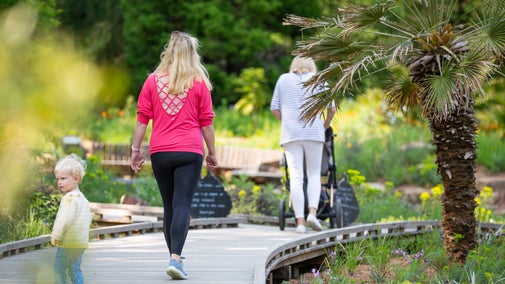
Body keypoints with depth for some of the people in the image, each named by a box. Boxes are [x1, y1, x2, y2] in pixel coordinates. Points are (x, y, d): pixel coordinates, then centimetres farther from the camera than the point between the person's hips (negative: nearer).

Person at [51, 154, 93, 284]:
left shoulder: (69, 198, -15)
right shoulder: (83, 198, 16)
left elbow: (65, 219, -23)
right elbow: (89, 217, 23)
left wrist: (56, 236, -14)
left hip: (68, 243, -9)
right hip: (81, 242, 9)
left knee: (59, 268, -2)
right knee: (75, 269, 15)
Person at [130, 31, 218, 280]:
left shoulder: (153, 81, 5)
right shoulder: (199, 82, 2)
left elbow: (142, 118, 3)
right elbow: (206, 122, 3)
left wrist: (136, 149, 9)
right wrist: (212, 153, 12)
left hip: (160, 152, 2)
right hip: (189, 152, -2)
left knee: (169, 206, 13)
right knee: (182, 205, -8)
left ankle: (175, 256, 19)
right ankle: (175, 258, -22)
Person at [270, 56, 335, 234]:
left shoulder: (283, 79, 14)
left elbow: (274, 108, 9)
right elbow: (331, 108, 5)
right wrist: (326, 124, 21)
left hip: (290, 133, 1)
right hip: (314, 131, -1)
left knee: (295, 176, -3)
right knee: (314, 174, 8)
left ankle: (300, 221, -9)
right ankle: (313, 212, -13)